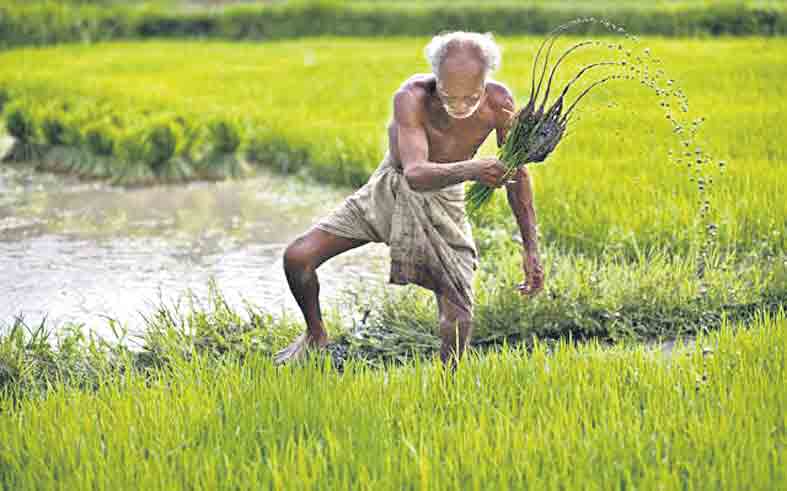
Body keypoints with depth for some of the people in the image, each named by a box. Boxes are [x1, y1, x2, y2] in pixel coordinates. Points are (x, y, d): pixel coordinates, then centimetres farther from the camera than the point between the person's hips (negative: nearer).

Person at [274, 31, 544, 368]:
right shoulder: (412, 97, -31)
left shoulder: (498, 102, -23)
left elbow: (517, 175, -10)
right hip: (390, 189, -1)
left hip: (443, 201, 1)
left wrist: (531, 249, -12)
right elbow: (415, 173, -42)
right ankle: (316, 336, 17)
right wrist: (468, 170, -62)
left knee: (460, 319, -13)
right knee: (297, 258, -11)